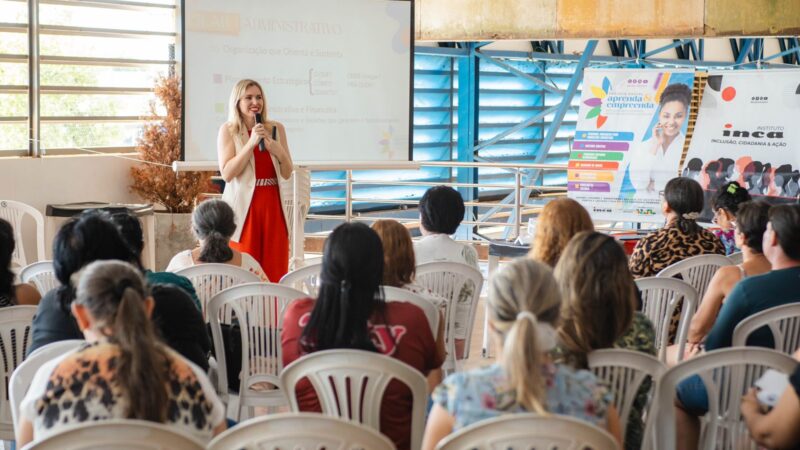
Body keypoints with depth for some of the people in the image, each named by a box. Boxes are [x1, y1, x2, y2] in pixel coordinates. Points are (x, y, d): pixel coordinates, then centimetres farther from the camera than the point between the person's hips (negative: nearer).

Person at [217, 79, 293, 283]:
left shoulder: (276, 129, 9)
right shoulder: (228, 130, -1)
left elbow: (287, 173, 10)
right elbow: (227, 173, -11)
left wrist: (279, 152, -10)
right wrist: (251, 143, -17)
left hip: (273, 206, 3)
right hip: (244, 207, -3)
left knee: (275, 271, 2)